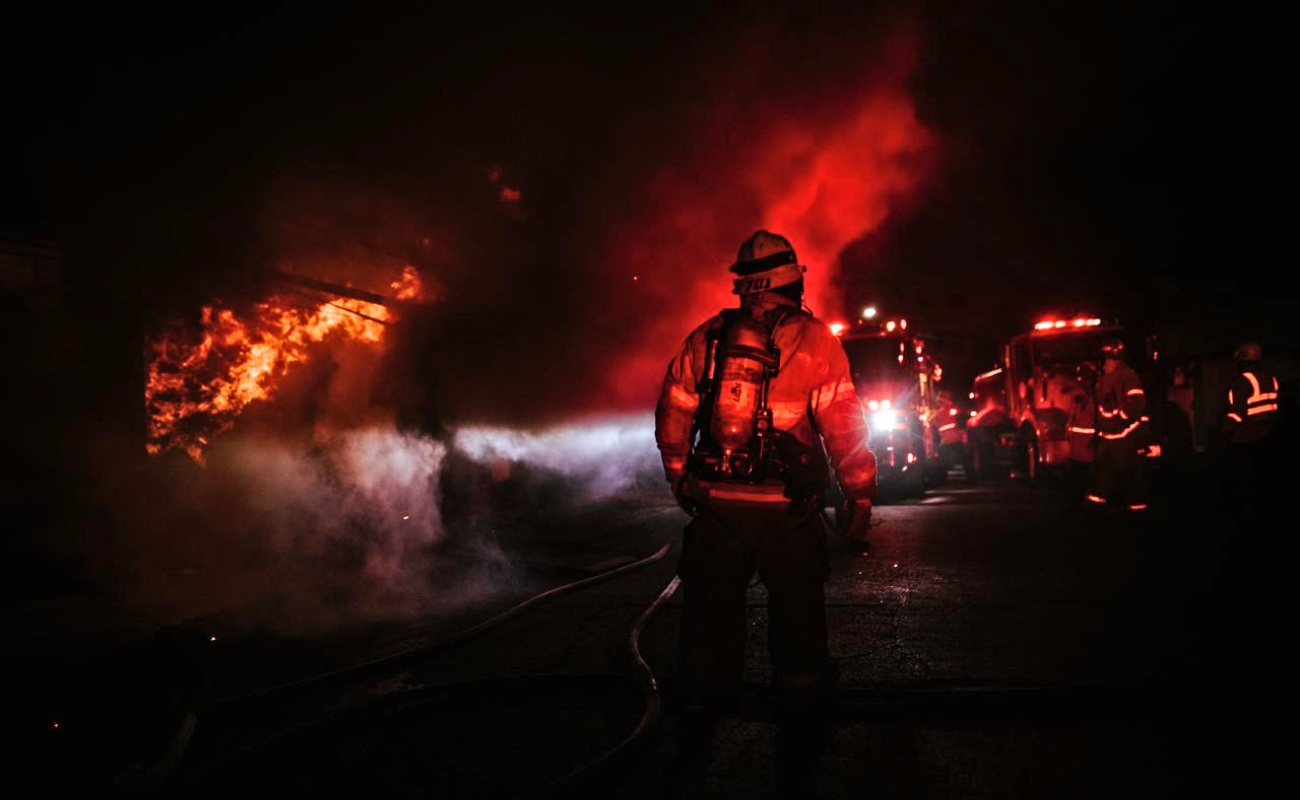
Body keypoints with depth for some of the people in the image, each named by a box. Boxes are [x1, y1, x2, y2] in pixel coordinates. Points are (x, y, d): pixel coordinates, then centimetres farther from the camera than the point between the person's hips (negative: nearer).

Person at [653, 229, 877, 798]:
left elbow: (671, 416, 10)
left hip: (715, 506, 3)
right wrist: (859, 496, 0)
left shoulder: (706, 337, 5)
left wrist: (680, 479, 23)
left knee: (710, 627, 15)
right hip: (789, 512, -2)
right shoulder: (814, 341, -5)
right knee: (798, 633, 11)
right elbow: (844, 427, -10)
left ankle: (695, 750, 27)